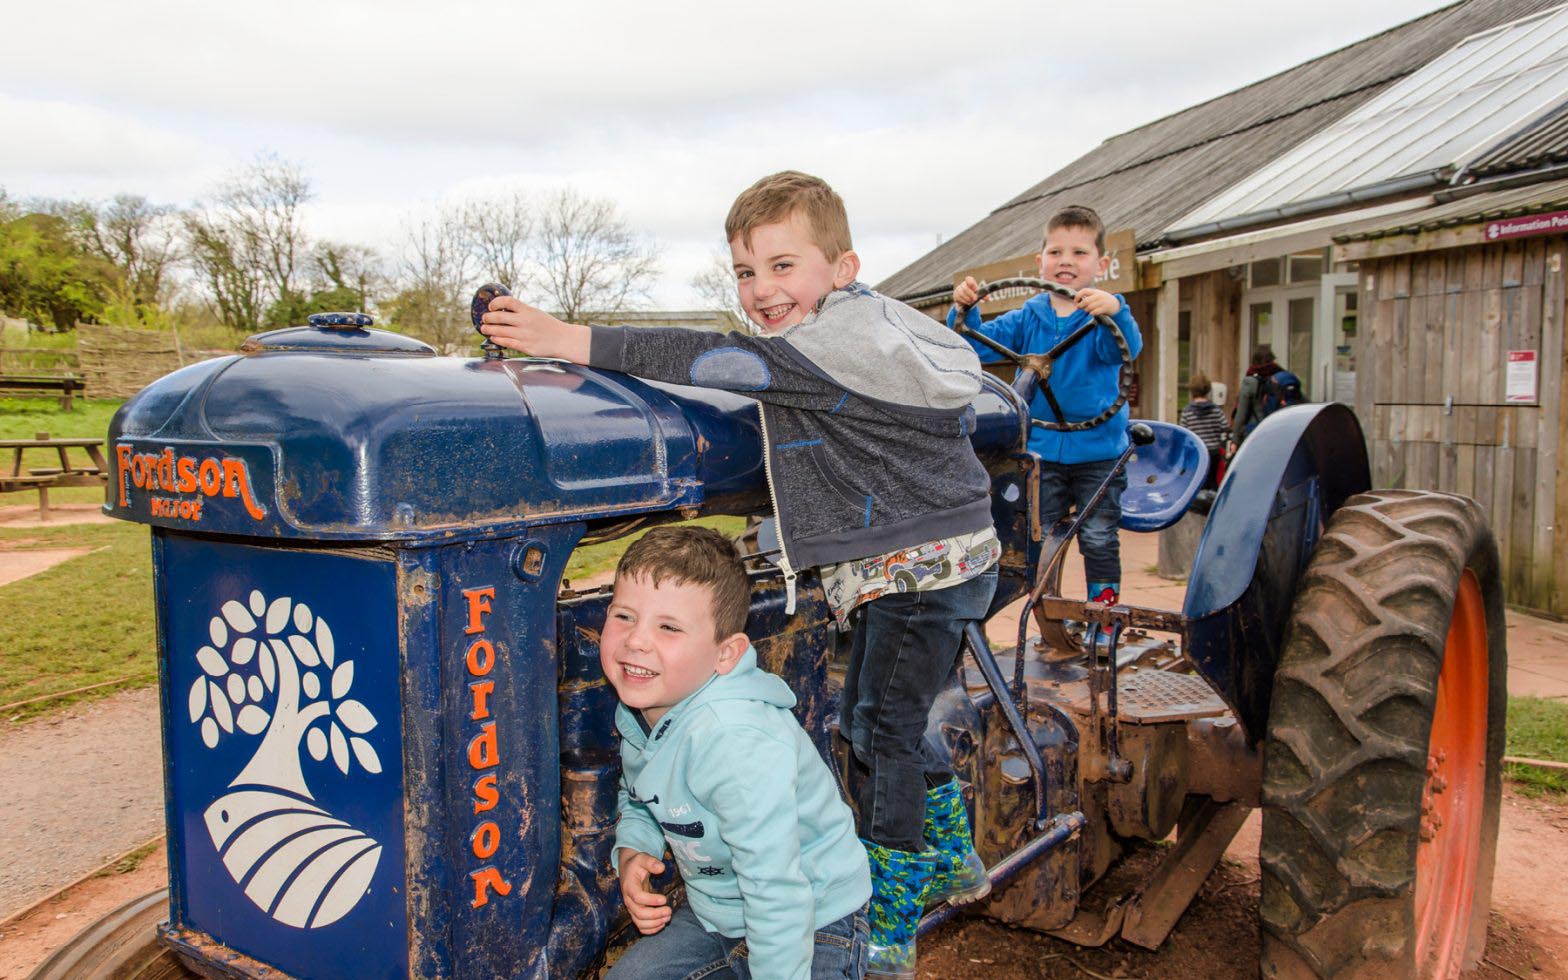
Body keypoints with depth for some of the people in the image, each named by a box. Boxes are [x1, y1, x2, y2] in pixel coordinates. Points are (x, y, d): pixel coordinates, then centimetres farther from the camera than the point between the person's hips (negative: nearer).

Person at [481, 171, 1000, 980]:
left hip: (923, 564, -10)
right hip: (901, 566, 10)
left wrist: (576, 341, -30)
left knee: (882, 729, -5)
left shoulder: (849, 336, -21)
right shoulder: (857, 332, 12)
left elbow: (716, 362, -28)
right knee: (876, 723, 18)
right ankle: (950, 862, 36)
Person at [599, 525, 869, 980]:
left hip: (810, 927, -7)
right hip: (715, 915, 8)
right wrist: (631, 855, -7)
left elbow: (775, 888, -31)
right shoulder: (638, 708, -8)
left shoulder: (736, 742, -35)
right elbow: (636, 800, 11)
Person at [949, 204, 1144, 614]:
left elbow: (1127, 347, -26)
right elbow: (979, 344, 0)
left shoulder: (1104, 315, -7)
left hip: (1097, 449, -3)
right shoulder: (1028, 318, 3)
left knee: (1098, 538, 1)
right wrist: (964, 310, -21)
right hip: (1041, 448, 3)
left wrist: (1116, 311, -48)